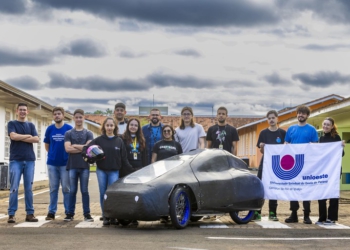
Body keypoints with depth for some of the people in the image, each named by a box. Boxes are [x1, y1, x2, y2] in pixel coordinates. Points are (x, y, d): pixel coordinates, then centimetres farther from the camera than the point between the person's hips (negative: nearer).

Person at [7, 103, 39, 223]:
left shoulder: (31, 125, 15)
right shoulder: (12, 124, 7)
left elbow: (36, 139, 0)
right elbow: (13, 136, -11)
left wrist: (20, 138, -5)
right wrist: (28, 136, -1)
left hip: (29, 160, 3)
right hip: (16, 160, -3)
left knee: (29, 188, 3)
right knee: (14, 188, -7)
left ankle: (30, 213, 6)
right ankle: (11, 214, -5)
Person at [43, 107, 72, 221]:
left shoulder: (69, 129, -3)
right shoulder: (50, 129, 5)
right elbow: (47, 145, 14)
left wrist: (65, 155, 1)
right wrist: (53, 154, 8)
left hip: (65, 163, -2)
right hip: (52, 163, 2)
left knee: (66, 188, 1)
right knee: (53, 188, 7)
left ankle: (68, 212, 7)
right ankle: (51, 212, 12)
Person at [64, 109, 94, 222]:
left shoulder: (88, 133, 8)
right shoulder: (68, 133, 8)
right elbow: (67, 148, -5)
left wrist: (75, 146, -5)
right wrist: (82, 148, -8)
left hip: (84, 165, 0)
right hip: (72, 166, 1)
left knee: (84, 190, 2)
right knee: (72, 190, 3)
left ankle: (87, 214, 6)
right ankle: (70, 214, 8)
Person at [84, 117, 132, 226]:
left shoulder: (119, 141, 4)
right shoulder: (99, 140, 3)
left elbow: (124, 158, 5)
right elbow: (86, 148, 1)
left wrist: (131, 169, 0)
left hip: (114, 171, 0)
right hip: (101, 171, 1)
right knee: (103, 194, 5)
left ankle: (113, 217, 4)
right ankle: (105, 217, 12)